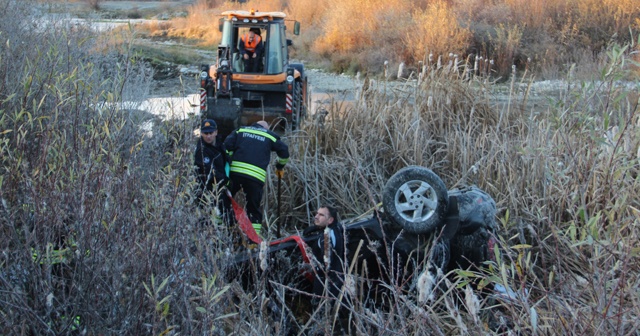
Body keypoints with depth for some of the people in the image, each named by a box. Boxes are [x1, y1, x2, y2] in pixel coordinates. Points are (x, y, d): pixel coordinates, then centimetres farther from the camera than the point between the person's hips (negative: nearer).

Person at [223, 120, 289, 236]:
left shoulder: (240, 130, 21)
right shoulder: (270, 136, 18)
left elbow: (227, 144, 7)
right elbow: (284, 151, 16)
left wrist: (228, 161, 14)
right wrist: (280, 167, 31)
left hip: (235, 171, 1)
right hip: (256, 176, -1)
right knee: (254, 208, 8)